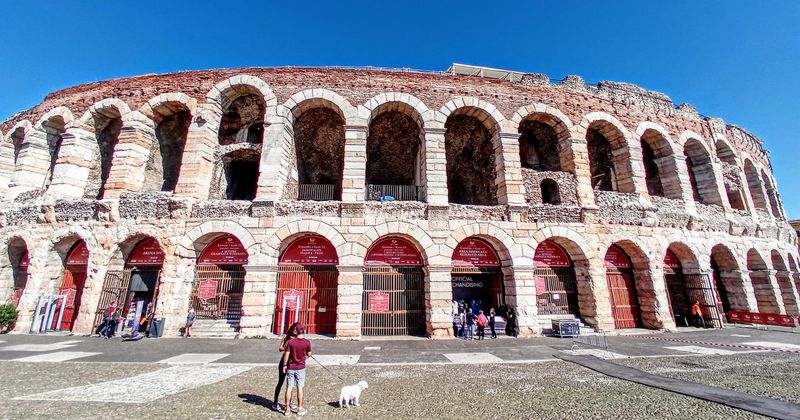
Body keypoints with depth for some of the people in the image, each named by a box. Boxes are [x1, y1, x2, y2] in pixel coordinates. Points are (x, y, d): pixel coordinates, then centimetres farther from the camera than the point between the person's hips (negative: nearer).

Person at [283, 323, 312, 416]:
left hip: (290, 368, 1)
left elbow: (286, 355, -8)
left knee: (289, 388, 9)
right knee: (300, 388, 9)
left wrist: (284, 365, 4)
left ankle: (287, 409, 17)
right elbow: (309, 354, 0)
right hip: (301, 368, -1)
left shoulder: (291, 342, -11)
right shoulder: (307, 342, -11)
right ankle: (300, 409, 17)